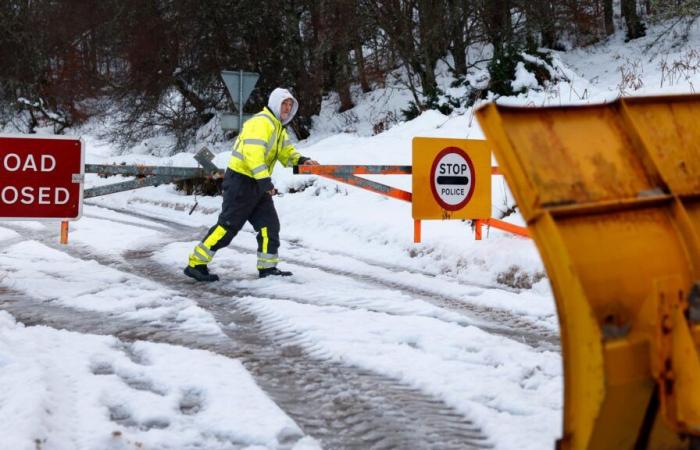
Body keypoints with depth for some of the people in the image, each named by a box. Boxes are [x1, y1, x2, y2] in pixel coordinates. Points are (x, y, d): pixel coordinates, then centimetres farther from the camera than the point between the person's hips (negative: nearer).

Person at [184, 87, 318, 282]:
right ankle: (196, 264, -3)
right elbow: (253, 153, -27)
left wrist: (302, 160, -4)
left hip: (258, 184, 10)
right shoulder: (261, 122, -16)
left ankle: (268, 267, 11)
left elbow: (287, 152, 18)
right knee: (228, 226, -8)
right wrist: (265, 181, -31)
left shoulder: (278, 128, 18)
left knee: (269, 224, 4)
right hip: (241, 181, -10)